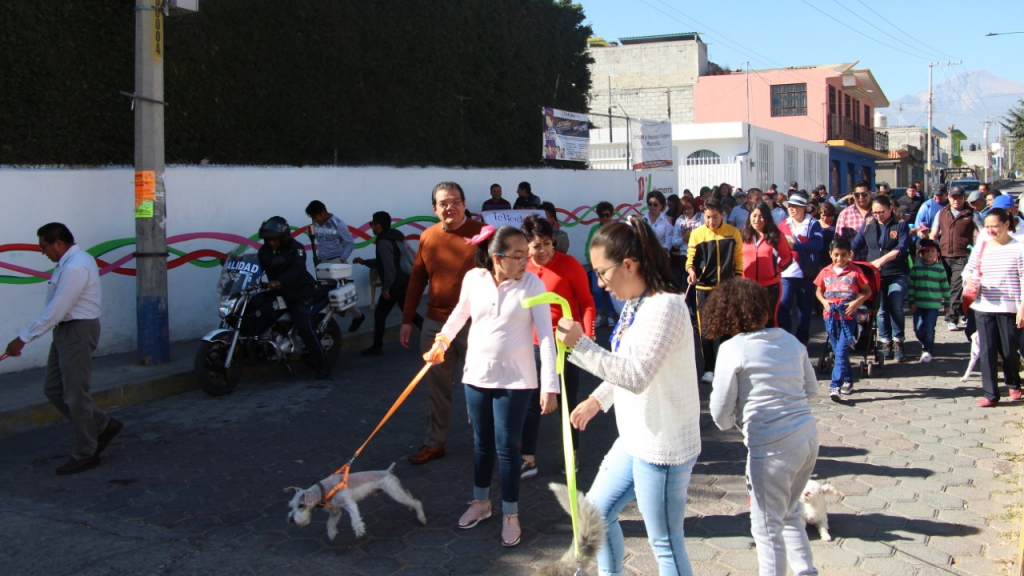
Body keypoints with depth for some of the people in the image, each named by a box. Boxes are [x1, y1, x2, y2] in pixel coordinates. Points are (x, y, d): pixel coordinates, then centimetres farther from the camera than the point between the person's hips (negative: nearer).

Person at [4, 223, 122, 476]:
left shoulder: (75, 267, -22)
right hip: (66, 331, 10)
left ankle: (85, 454, 11)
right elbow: (57, 307, 13)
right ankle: (102, 426, 23)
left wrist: (23, 339, -18)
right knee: (53, 389, 14)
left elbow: (55, 311, -23)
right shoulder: (69, 262, 10)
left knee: (75, 395, -1)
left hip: (78, 332, -10)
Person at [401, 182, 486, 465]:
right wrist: (407, 320, 10)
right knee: (437, 386, 13)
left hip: (474, 324, -4)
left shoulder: (481, 233, -9)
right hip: (435, 324, 4)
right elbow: (417, 279, 11)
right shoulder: (427, 237, 4)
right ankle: (435, 442, 25)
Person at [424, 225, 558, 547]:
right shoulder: (473, 278, -7)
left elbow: (546, 335, -19)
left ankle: (511, 515, 19)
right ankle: (481, 502, 37)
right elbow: (460, 312, 15)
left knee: (507, 448, 2)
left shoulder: (532, 283, -15)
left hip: (514, 379, -3)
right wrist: (442, 341, 24)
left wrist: (550, 385, -25)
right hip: (477, 375, 3)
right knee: (481, 443, 17)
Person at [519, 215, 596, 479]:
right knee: (530, 402, 6)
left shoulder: (568, 264, -11)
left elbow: (587, 302, -9)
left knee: (568, 401, 10)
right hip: (533, 345, 3)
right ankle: (528, 459, 16)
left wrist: (588, 336, -19)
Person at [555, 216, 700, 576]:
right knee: (597, 512, 21)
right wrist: (597, 399, 15)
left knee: (665, 544, 3)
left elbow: (636, 375, -28)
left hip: (663, 446, -10)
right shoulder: (636, 304, 7)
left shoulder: (666, 306, -22)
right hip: (635, 439, 10)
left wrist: (581, 345, -28)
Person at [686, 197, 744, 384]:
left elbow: (738, 258, 7)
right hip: (704, 288, 0)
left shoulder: (733, 233, 1)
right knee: (706, 330, 4)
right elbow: (691, 258, 4)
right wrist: (691, 271, -16)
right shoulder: (697, 234, -1)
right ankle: (709, 369, 13)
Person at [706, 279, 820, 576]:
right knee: (789, 512, 27)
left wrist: (733, 422, 14)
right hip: (808, 437, 7)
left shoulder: (733, 349, -11)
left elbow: (720, 412, -6)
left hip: (772, 447, -7)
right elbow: (811, 389, 17)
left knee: (767, 528, 8)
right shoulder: (790, 340, 7)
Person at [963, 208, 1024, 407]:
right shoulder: (981, 248, 6)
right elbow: (968, 270, 9)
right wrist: (969, 279, -15)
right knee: (987, 351, 1)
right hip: (983, 308, 3)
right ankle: (990, 394, 7)